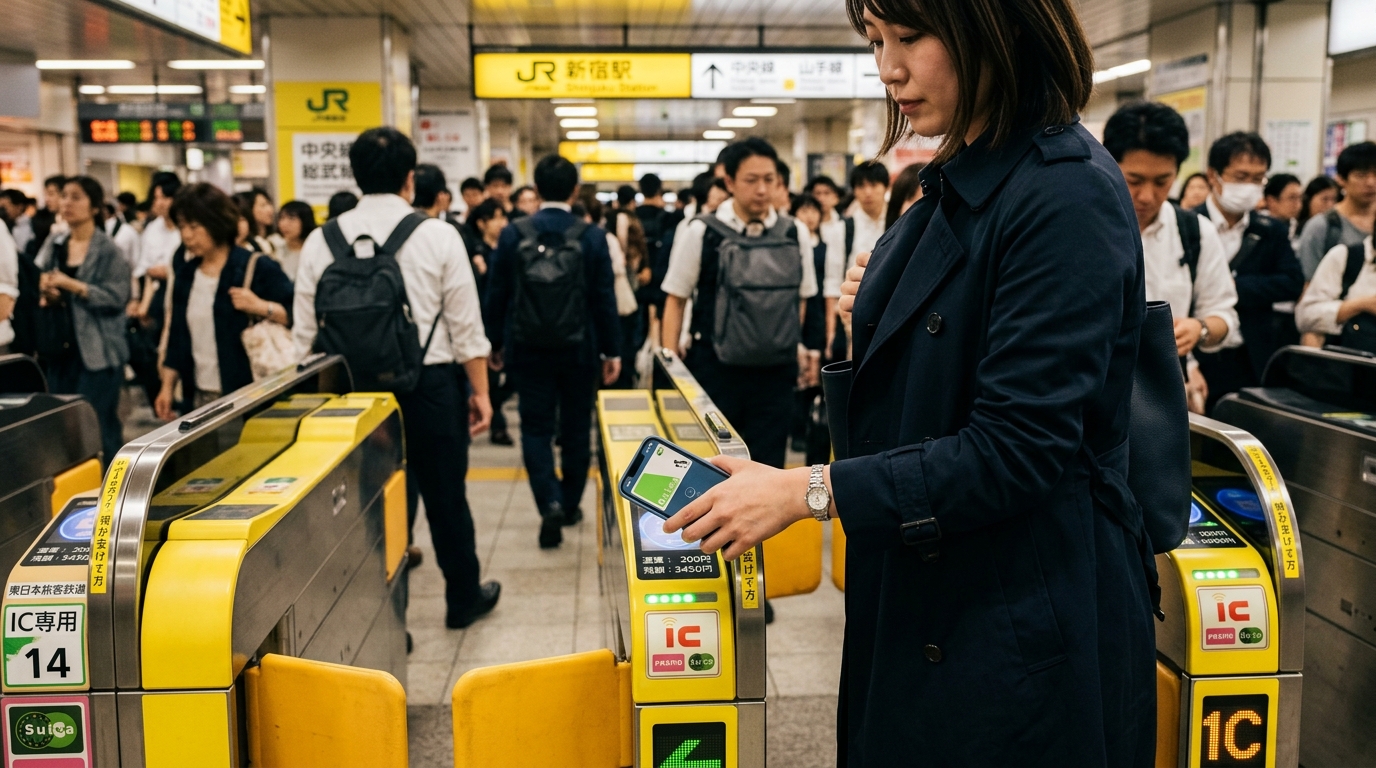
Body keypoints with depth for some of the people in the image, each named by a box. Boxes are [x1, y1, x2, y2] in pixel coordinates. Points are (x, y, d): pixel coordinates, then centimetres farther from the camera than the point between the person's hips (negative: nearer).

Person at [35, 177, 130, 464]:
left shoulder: (108, 250, -7)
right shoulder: (53, 243, 9)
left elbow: (117, 296, -14)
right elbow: (36, 282, 16)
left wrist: (71, 285, -20)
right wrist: (45, 291, -7)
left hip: (98, 349, -6)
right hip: (60, 346, 6)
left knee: (97, 425, -2)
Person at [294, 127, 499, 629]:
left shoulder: (321, 240, 0)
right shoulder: (437, 235, -6)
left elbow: (305, 334, 3)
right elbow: (466, 327, -6)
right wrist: (480, 391, 3)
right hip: (430, 382, -2)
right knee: (446, 495, 12)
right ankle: (464, 599, 29)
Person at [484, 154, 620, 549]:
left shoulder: (513, 234, -5)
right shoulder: (592, 236, -8)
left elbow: (496, 294, 0)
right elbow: (604, 298, -5)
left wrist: (495, 343, 11)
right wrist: (611, 350, 3)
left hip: (528, 350, 0)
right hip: (578, 350, 0)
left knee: (536, 428, 7)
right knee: (576, 428, 14)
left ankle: (550, 504, -10)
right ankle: (569, 504, 24)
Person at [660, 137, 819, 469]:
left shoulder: (796, 234, 2)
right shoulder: (702, 232, -4)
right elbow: (676, 299, 1)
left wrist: (794, 344, 10)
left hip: (776, 374, 2)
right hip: (715, 371, -2)